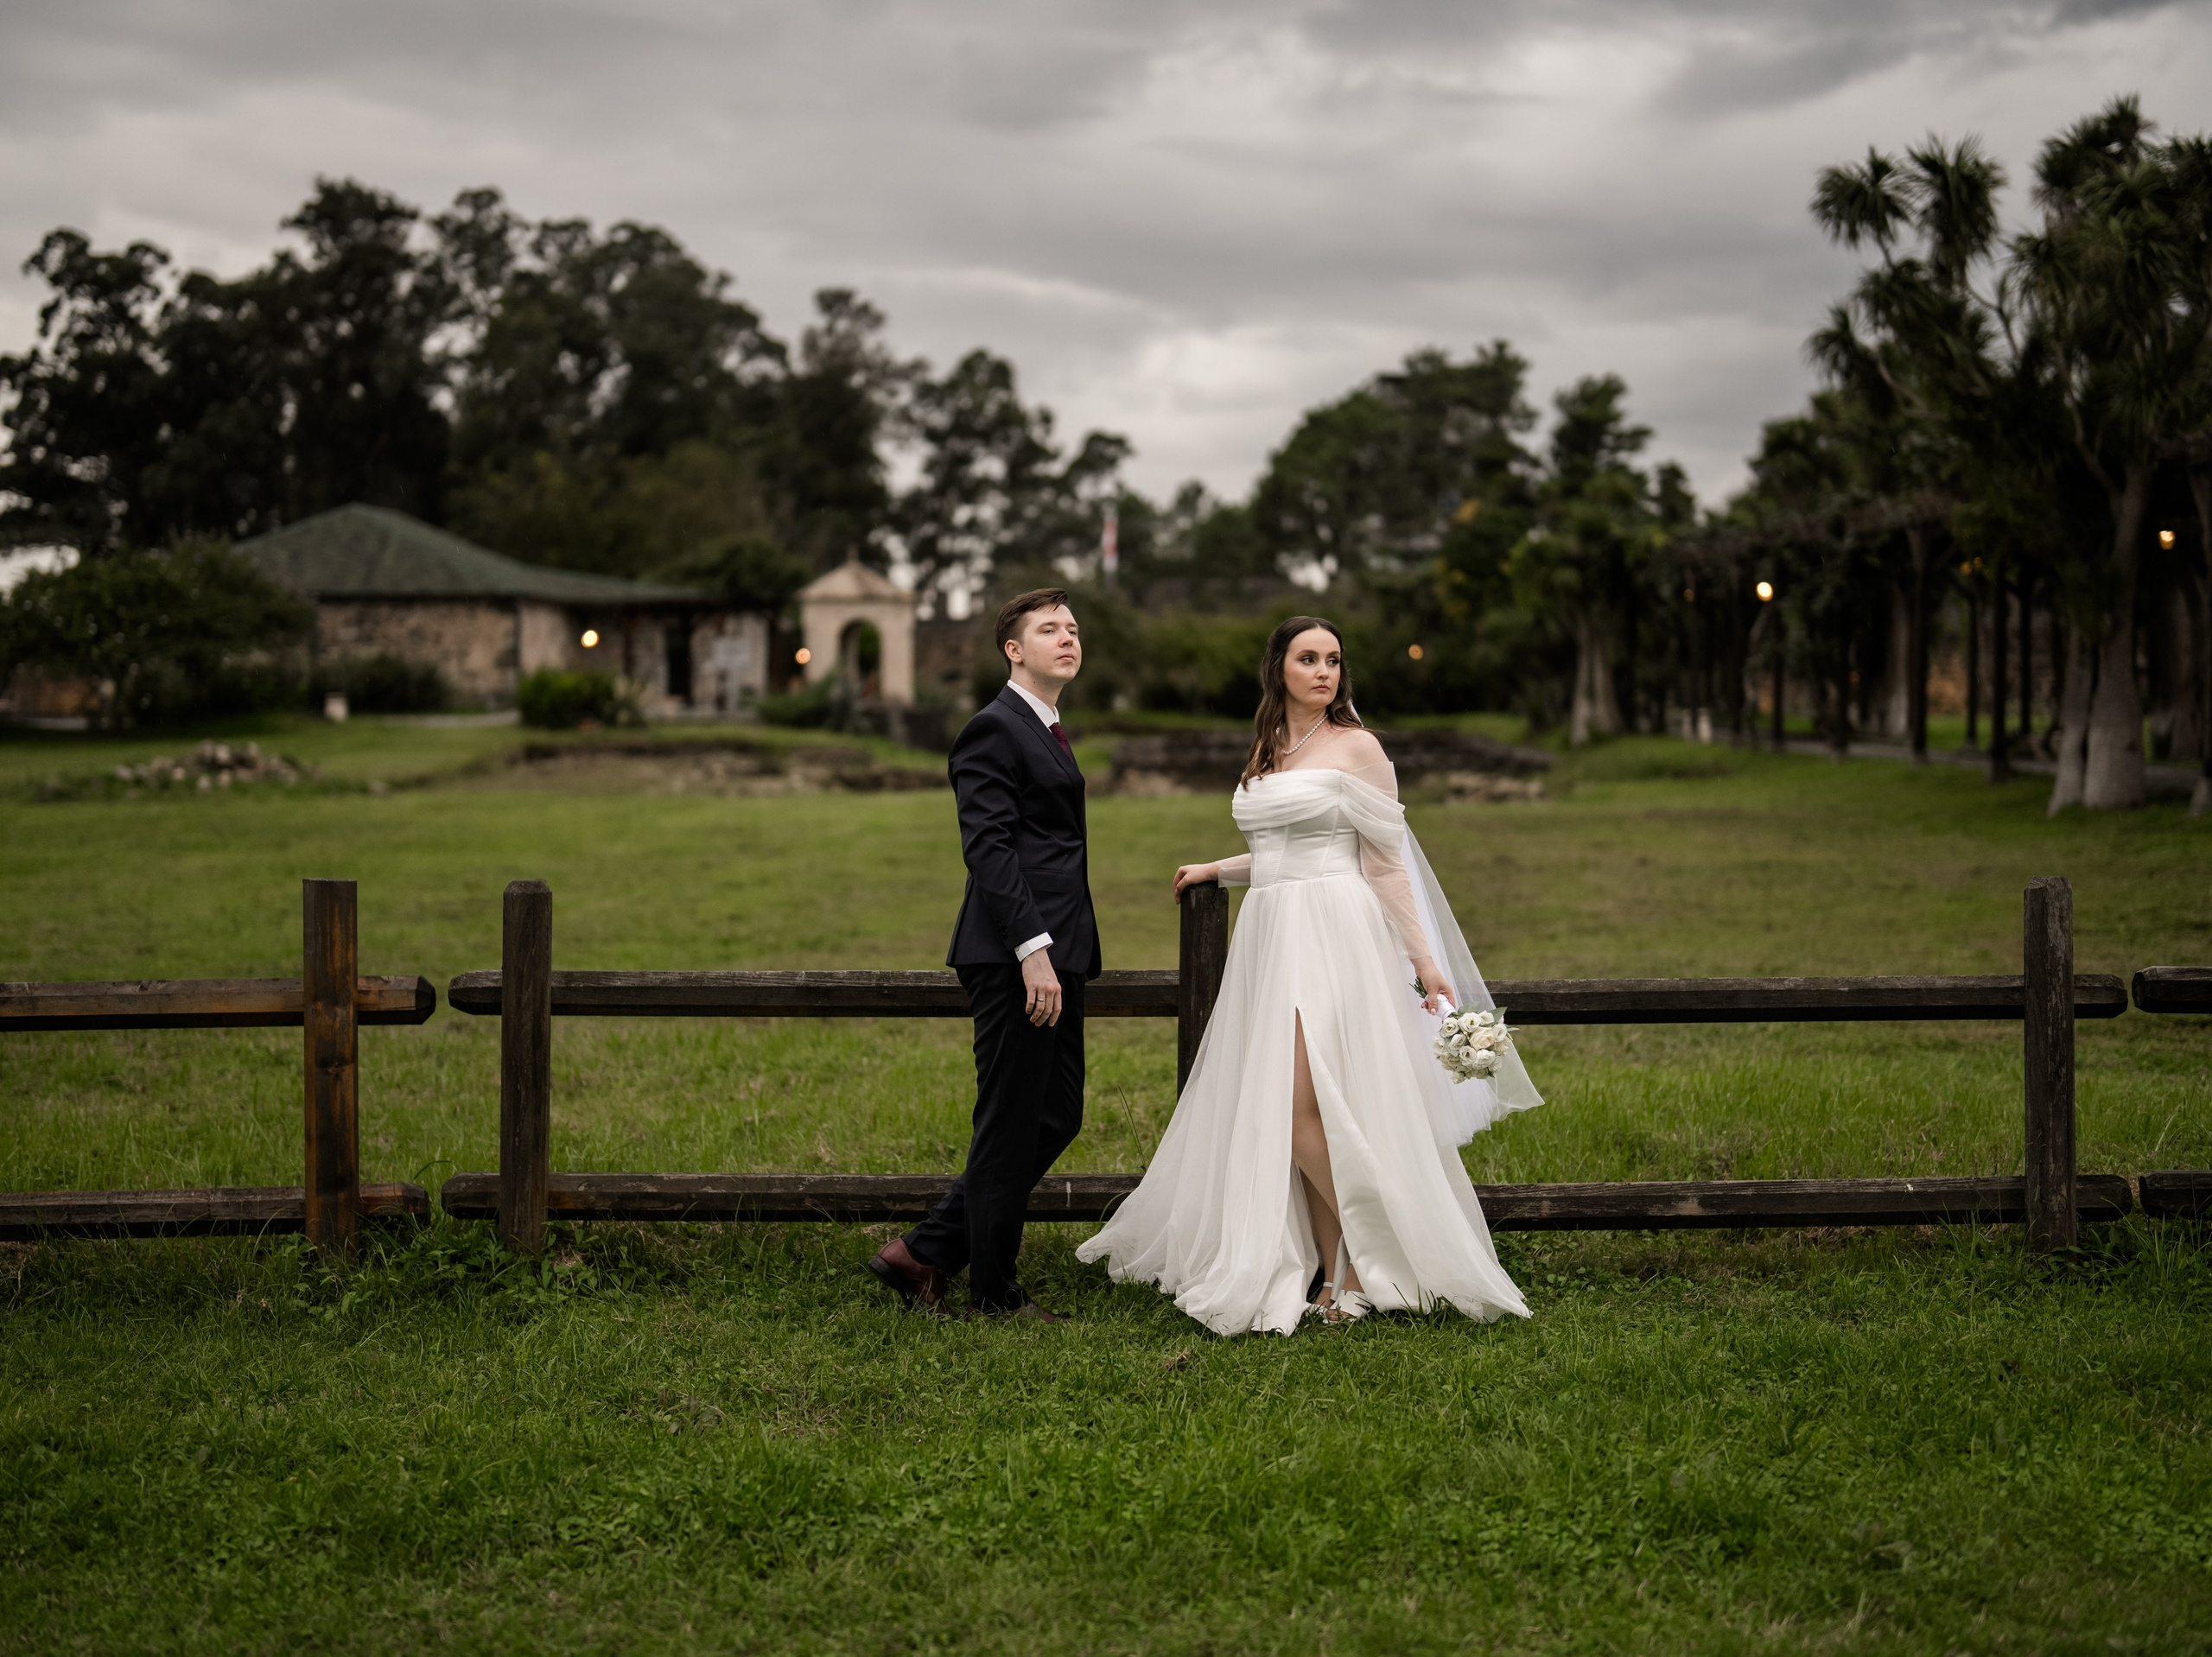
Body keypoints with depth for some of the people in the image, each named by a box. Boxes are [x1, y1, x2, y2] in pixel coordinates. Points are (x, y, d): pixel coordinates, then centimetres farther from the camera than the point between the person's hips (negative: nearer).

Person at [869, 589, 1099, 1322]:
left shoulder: (1048, 732, 21)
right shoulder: (994, 729, -10)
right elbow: (988, 846, -19)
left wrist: (1059, 953, 20)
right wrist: (1032, 949, -25)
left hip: (1053, 956, 10)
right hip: (1015, 958, -10)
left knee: (1057, 1118, 13)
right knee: (1010, 1125, -1)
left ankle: (925, 1253, 18)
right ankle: (994, 1293, 11)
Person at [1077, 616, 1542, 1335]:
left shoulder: (1356, 748, -2)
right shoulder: (1266, 751, 17)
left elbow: (1385, 863, -2)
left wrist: (1424, 959, -6)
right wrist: (1215, 869, 33)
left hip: (1335, 938, -7)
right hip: (1269, 941, 7)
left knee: (1300, 1106, -16)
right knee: (1273, 1111, 1)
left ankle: (1369, 1261, -3)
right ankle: (1332, 1272, 4)